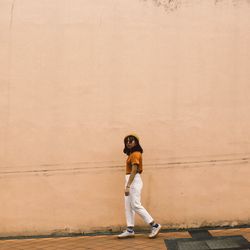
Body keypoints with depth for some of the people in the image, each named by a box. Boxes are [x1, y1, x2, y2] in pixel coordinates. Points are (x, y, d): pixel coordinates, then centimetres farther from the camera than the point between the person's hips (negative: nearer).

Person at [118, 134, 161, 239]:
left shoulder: (135, 154, -14)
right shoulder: (131, 154, 14)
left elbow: (134, 171, -20)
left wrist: (128, 186, -24)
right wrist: (127, 185, 10)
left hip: (134, 181, -10)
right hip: (130, 181, 10)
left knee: (136, 206, -9)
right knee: (128, 206, 8)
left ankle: (155, 226, -4)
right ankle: (130, 230, 11)